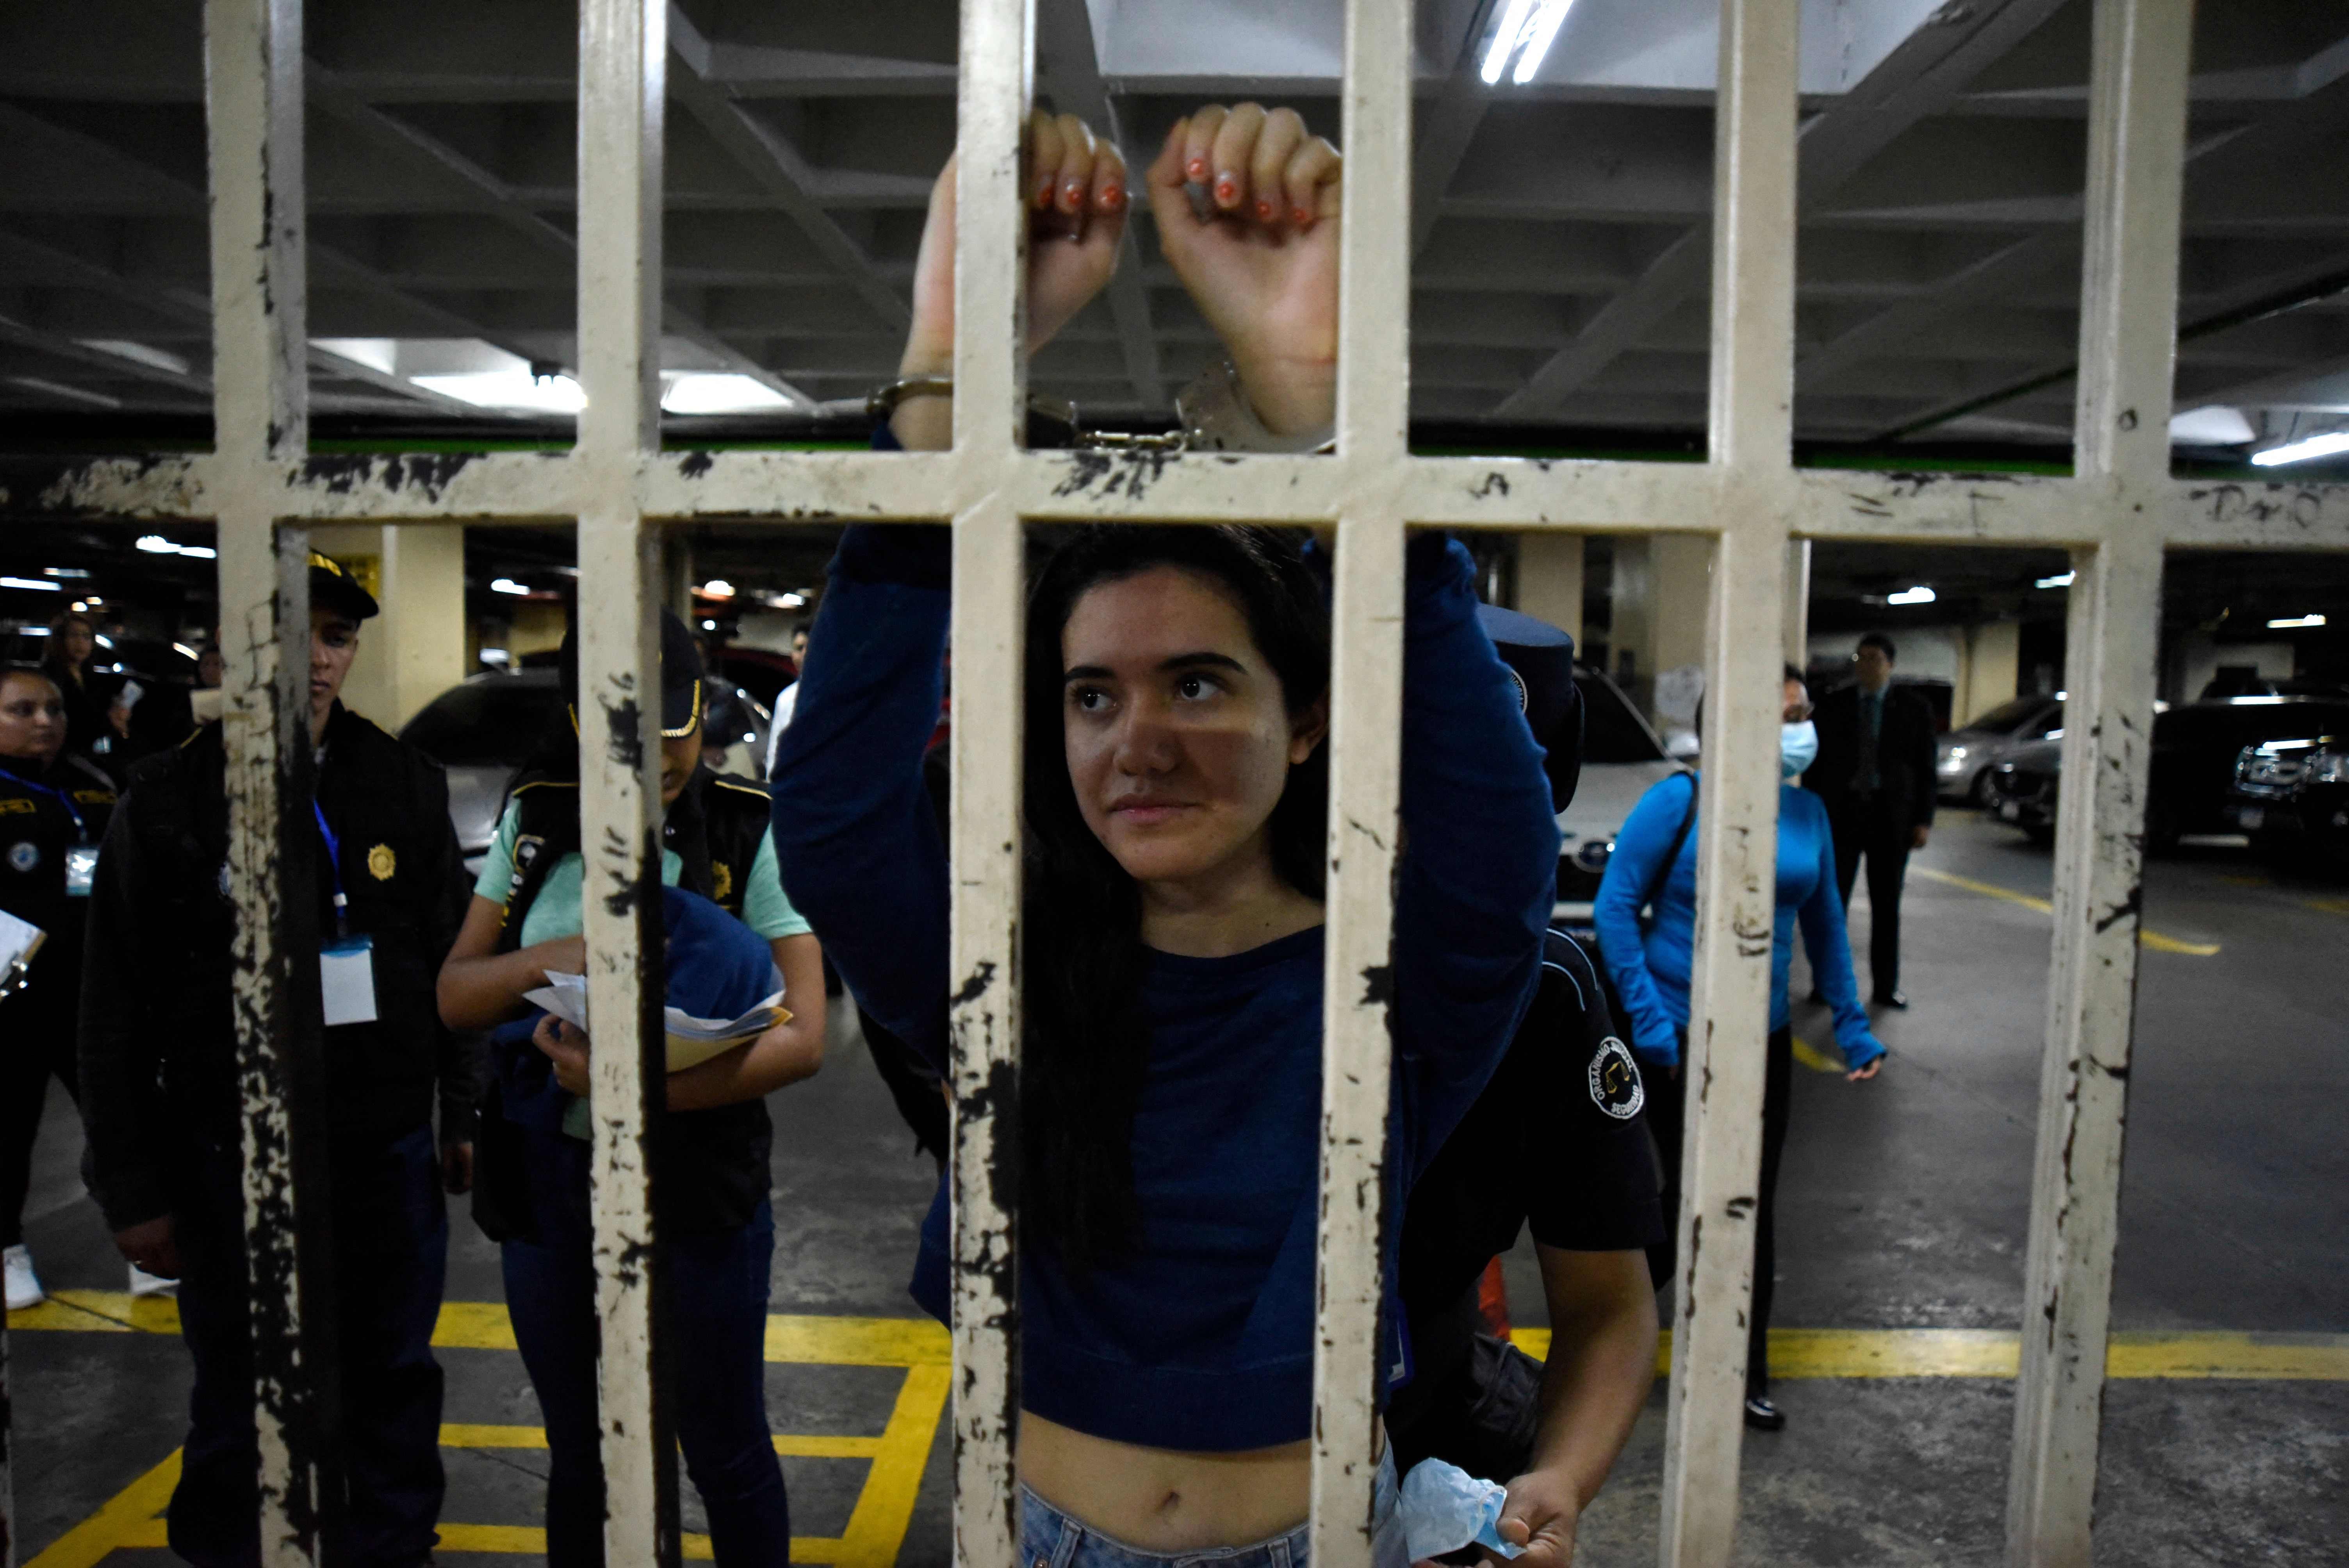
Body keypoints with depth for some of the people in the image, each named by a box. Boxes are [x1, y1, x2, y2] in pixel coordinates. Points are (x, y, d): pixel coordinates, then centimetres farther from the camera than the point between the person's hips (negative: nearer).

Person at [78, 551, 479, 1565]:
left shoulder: (406, 783, 1)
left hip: (389, 1143, 2)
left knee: (393, 1380, 15)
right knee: (242, 1402, 12)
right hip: (230, 1155, -2)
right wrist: (132, 1189, -2)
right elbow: (115, 1016, -1)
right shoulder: (169, 799, -4)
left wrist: (466, 1114, 5)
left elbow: (453, 966, 6)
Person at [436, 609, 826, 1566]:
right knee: (579, 1454, 20)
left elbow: (801, 1038, -15)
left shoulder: (750, 833, -10)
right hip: (547, 1175, 4)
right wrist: (552, 960, -17)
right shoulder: (536, 820, 3)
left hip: (696, 1180, -3)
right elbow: (454, 997, 5)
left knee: (725, 1452, 12)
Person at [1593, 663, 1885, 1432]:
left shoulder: (1806, 812, 4)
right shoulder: (1680, 800, -12)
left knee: (1753, 1202, 10)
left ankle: (1744, 1371, 25)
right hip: (1681, 1034, -5)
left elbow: (1824, 922, 14)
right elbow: (1614, 904, -11)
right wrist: (1647, 1016, -15)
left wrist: (1851, 1024, 13)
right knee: (1696, 1194, 2)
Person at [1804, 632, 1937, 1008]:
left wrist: (1923, 820, -3)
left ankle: (1886, 987, 16)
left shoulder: (1913, 709, 3)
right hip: (1841, 812, 0)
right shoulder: (1833, 705, 5)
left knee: (1887, 906, 8)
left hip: (1891, 817, 0)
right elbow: (1817, 761, 6)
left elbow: (1925, 768, 3)